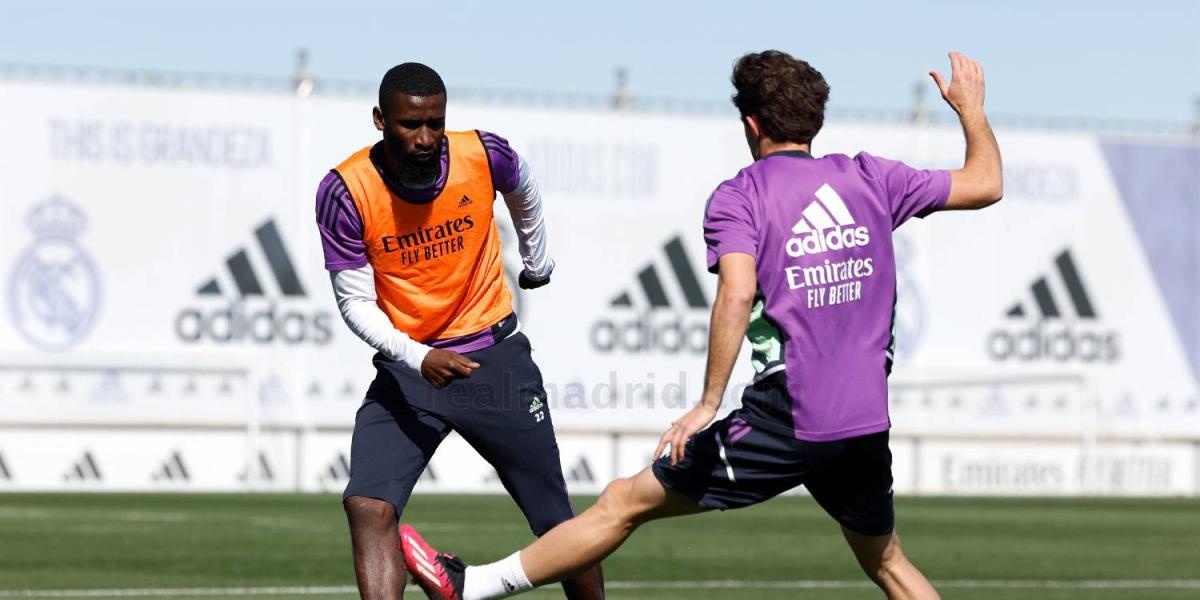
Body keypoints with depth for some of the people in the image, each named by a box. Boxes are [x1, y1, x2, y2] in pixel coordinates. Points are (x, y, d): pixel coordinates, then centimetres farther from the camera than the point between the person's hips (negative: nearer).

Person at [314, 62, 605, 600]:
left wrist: (536, 261, 30)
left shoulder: (484, 156, -11)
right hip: (406, 368, -1)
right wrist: (418, 358, -27)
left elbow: (524, 193, 14)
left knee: (557, 523, 4)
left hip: (497, 358, 1)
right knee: (367, 507, -22)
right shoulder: (345, 192, -16)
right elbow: (355, 301, -11)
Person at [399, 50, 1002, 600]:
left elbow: (736, 294, -19)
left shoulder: (738, 197, -3)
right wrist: (971, 109, 36)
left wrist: (708, 403, -17)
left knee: (626, 501, 4)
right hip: (866, 425, 4)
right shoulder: (871, 179, 9)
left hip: (784, 420, -4)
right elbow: (985, 183, 18)